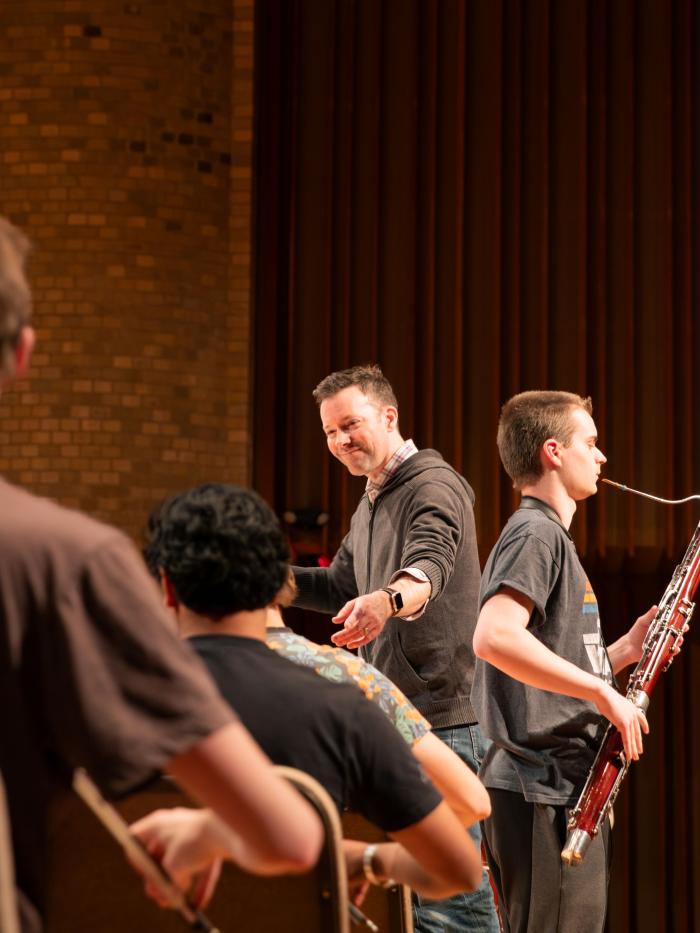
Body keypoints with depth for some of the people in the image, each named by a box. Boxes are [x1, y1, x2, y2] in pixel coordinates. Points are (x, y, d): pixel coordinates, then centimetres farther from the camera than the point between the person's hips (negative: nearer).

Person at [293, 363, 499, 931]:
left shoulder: (433, 486, -14)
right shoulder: (373, 501, 18)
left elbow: (429, 569, -33)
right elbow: (341, 587, 28)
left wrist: (387, 600, -55)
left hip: (441, 719, -10)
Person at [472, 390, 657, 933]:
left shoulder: (549, 535, 21)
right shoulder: (536, 533, -10)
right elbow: (494, 638, -28)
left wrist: (626, 649, 9)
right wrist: (604, 691, -22)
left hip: (565, 784, 10)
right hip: (545, 791, -10)